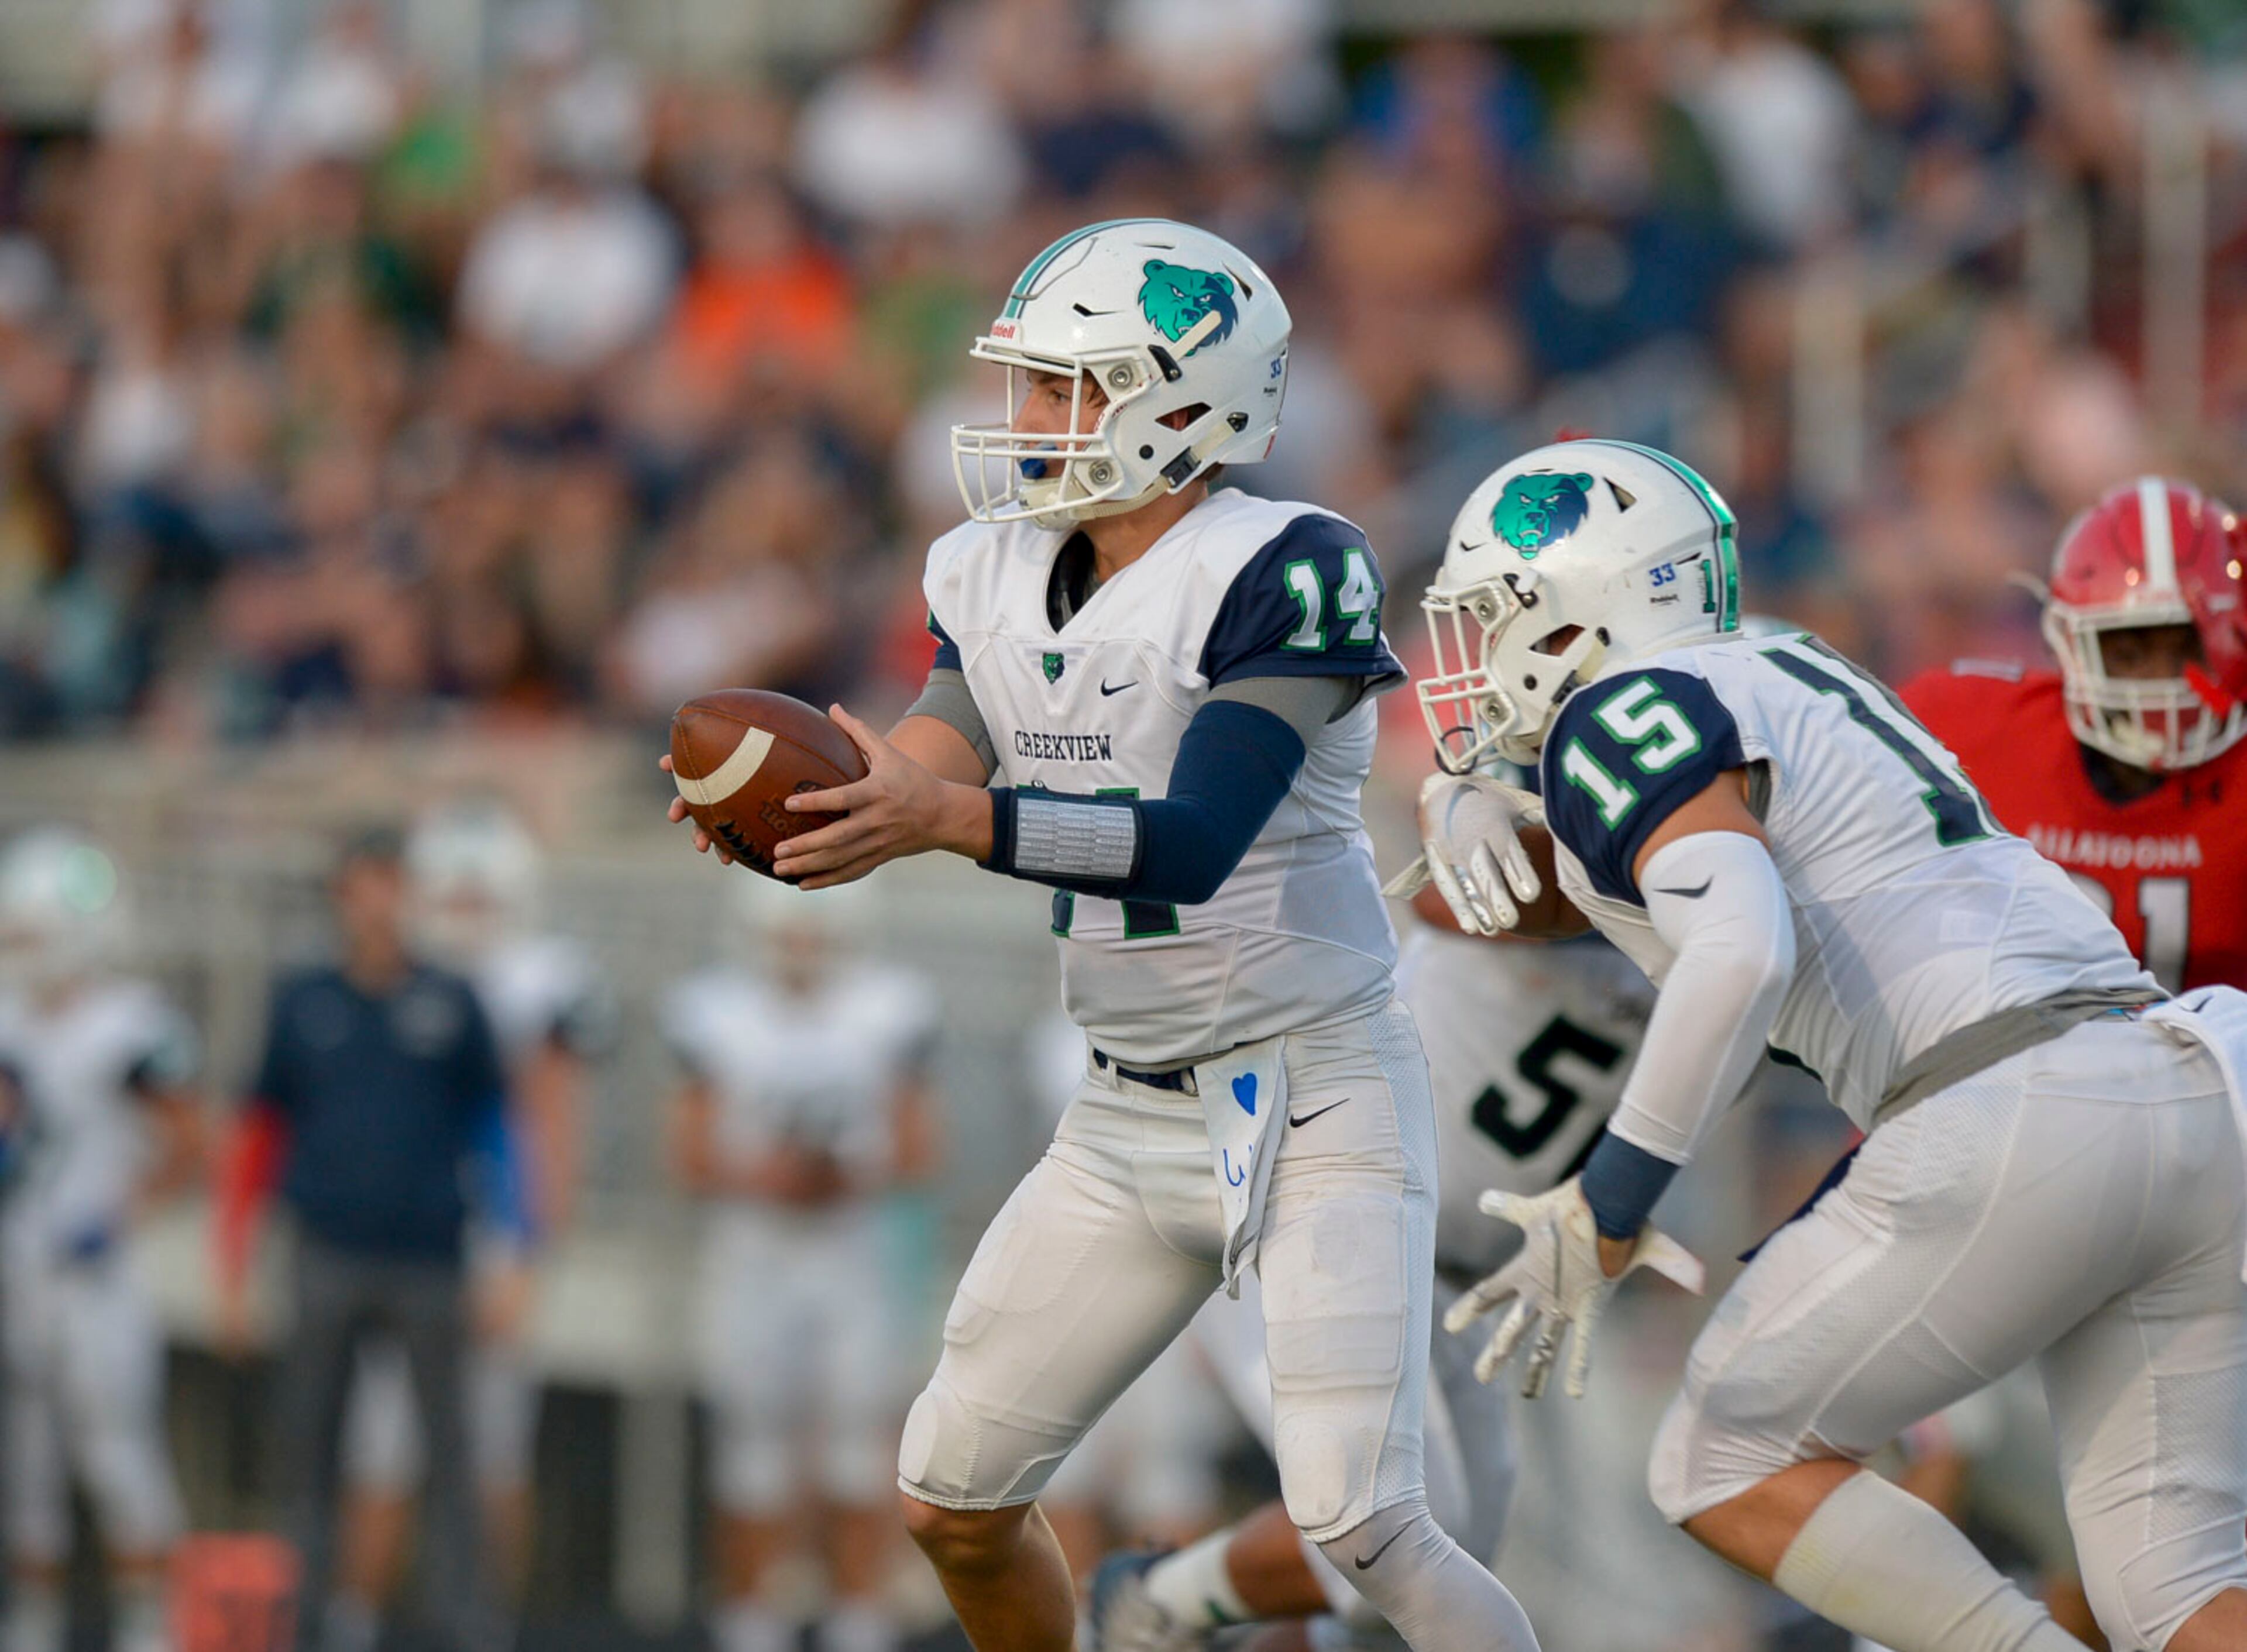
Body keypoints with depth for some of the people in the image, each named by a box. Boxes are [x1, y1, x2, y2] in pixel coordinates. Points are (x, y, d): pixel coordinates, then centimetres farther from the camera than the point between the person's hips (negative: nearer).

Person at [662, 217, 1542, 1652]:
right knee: (954, 1498, 8)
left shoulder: (1283, 577, -18)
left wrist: (947, 817, -39)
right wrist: (788, 814, -31)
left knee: (1360, 1520, -17)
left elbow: (1196, 840, -27)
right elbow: (927, 777, -8)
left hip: (1316, 1094, -7)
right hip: (1129, 1117, 7)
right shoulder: (1001, 580, 4)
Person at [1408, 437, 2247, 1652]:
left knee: (1727, 1470, 6)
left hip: (2022, 1126, -9)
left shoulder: (1623, 722, -3)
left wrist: (1604, 1219, -16)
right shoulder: (1770, 685, 26)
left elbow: (1740, 949, -20)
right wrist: (1466, 812, 14)